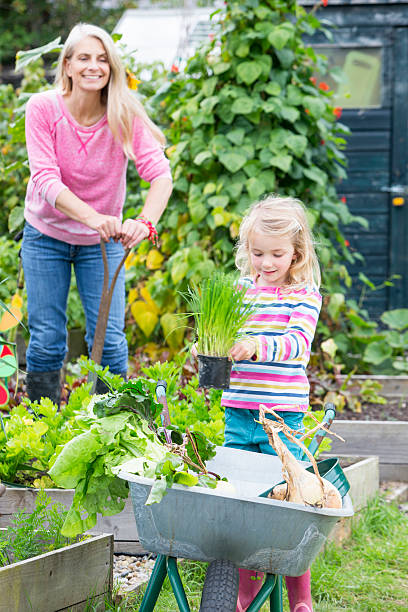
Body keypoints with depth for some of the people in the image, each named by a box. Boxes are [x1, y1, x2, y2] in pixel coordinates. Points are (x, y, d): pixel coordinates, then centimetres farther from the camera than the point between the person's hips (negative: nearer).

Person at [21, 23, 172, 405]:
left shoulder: (124, 115, -18)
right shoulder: (42, 109, -19)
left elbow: (160, 173, -29)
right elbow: (45, 180, -28)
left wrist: (145, 222, -49)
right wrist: (93, 217, -46)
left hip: (103, 242, 1)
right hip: (47, 235, 0)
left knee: (109, 340, -3)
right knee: (46, 341, 2)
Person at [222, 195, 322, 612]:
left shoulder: (305, 295, -2)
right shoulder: (240, 289, 10)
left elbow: (297, 342, -16)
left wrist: (257, 347, -34)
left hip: (284, 415, -4)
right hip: (238, 410, 4)